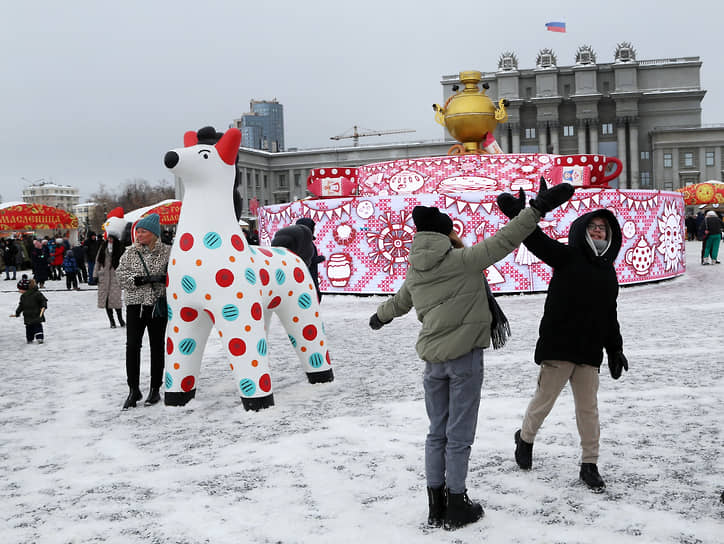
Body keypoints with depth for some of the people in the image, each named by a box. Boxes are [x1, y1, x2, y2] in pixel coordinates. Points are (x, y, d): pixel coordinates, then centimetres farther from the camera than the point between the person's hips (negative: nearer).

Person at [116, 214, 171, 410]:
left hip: (158, 305, -1)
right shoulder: (130, 252, 5)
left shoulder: (167, 252, 0)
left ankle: (155, 389, 18)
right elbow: (121, 275, -2)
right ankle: (133, 390, 4)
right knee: (132, 346, -6)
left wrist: (163, 278, -17)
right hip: (135, 304, 1)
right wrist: (141, 279, -16)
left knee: (157, 346, 6)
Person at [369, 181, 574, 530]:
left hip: (432, 358, 6)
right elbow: (503, 241, -18)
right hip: (464, 357, -6)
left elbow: (398, 302, 28)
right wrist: (537, 208, -16)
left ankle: (436, 505, 20)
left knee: (437, 433, 15)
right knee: (459, 435, 3)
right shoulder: (463, 259, -10)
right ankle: (456, 507, 13)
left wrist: (380, 317, 50)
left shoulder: (415, 272, 9)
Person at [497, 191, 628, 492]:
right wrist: (518, 212, -34)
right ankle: (525, 438, 31)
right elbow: (537, 240, -18)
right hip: (558, 346, -5)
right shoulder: (567, 256, -2)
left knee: (588, 407, 9)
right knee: (544, 399, 4)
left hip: (590, 352, 5)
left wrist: (615, 349, 19)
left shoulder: (608, 270, 15)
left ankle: (589, 464, 20)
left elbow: (610, 315, 21)